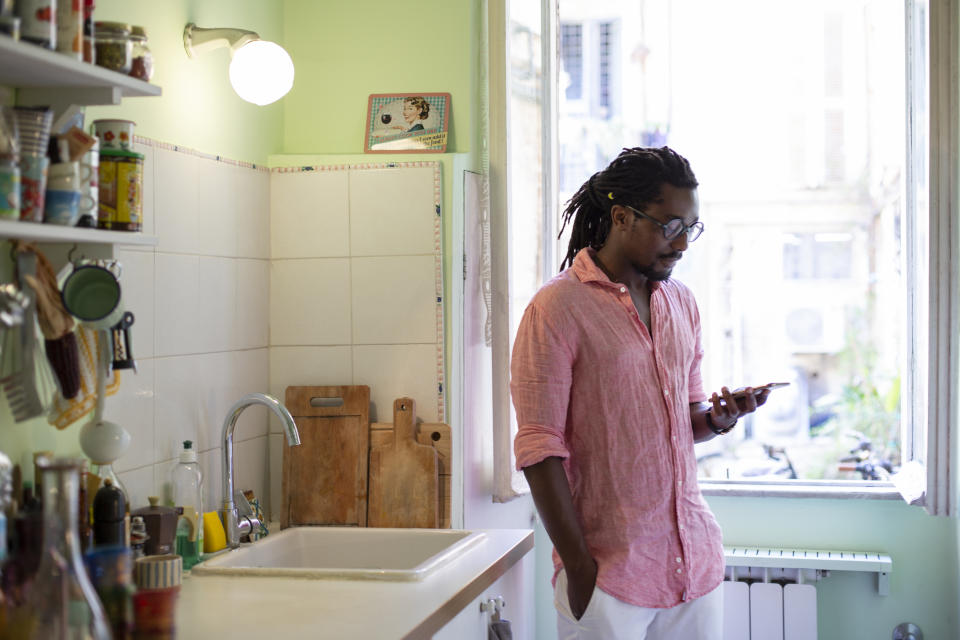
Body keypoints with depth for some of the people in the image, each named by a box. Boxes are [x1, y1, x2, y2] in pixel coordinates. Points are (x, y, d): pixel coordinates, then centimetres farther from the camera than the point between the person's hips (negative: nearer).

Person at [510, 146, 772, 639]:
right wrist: (578, 566, -15)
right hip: (610, 569, -6)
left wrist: (718, 418, -2)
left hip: (695, 557, 6)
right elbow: (539, 450, -12)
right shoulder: (557, 308, -10)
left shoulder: (680, 302, 11)